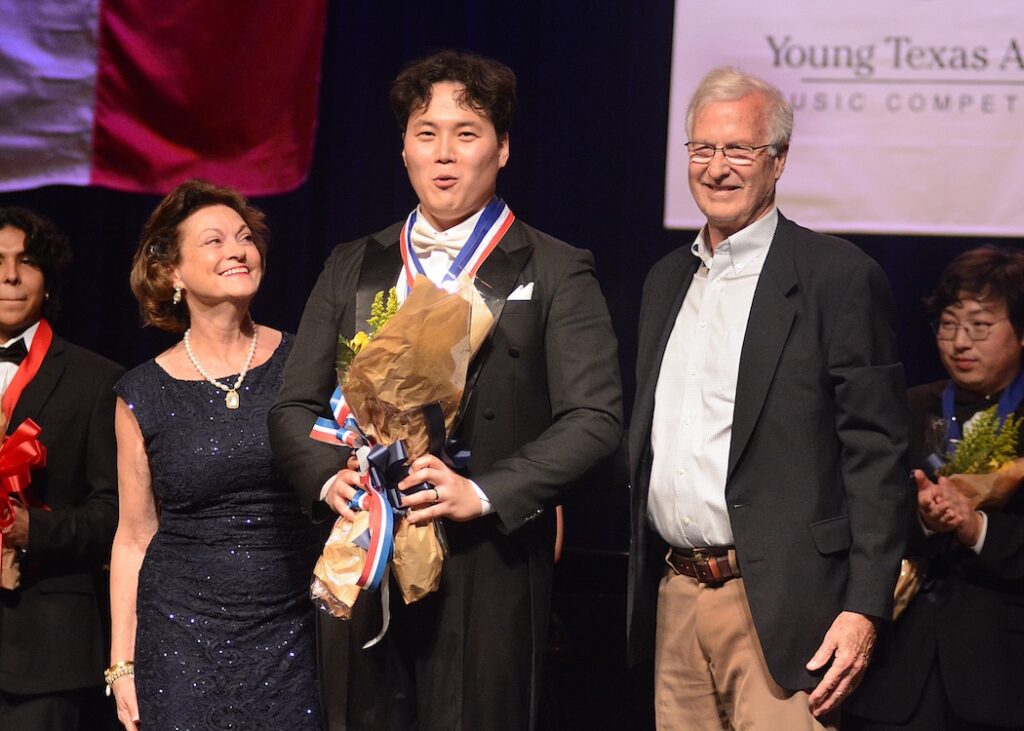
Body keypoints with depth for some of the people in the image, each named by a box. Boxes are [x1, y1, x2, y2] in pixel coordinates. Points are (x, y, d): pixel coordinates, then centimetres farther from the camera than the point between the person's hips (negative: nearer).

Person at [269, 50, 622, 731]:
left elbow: (595, 417, -6)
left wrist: (482, 493, -17)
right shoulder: (352, 268, 15)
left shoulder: (557, 273, 3)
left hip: (489, 576, -3)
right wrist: (329, 479, -7)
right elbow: (294, 408, 14)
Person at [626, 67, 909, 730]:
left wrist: (864, 608, -15)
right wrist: (642, 585, 16)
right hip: (674, 600, 6)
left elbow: (876, 453, -9)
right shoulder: (667, 281, 16)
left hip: (778, 610, -6)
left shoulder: (840, 276, -5)